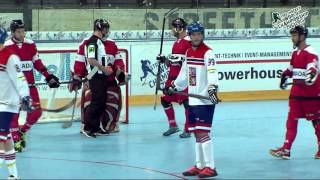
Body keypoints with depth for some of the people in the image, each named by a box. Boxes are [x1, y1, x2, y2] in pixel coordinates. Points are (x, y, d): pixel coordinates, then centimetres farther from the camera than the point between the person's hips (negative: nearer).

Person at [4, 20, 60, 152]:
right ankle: (16, 140, 8)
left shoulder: (30, 44, 5)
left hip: (29, 85, 4)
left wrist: (48, 76, 12)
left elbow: (37, 63, 15)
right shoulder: (7, 46, -10)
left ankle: (22, 131, 24)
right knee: (14, 113, -4)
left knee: (36, 111, 1)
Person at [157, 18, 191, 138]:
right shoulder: (176, 42, 19)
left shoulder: (188, 42, -12)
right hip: (173, 77, 10)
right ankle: (173, 126, 23)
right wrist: (164, 60, 9)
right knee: (165, 100, 12)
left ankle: (187, 130, 0)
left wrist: (181, 60, -27)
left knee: (186, 102, -8)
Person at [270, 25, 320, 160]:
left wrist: (309, 79, -44)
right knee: (291, 120, 3)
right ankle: (286, 150, 2)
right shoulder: (295, 53, 14)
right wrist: (284, 76, 18)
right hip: (296, 93, 8)